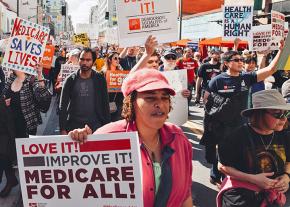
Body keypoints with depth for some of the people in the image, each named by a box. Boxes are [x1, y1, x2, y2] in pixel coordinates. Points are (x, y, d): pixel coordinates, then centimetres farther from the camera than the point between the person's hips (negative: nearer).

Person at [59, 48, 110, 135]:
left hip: (95, 126, 0)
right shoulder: (70, 80, 3)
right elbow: (63, 106, 2)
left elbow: (105, 105, 4)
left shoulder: (100, 79, 2)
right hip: (74, 126, 0)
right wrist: (62, 129, -5)